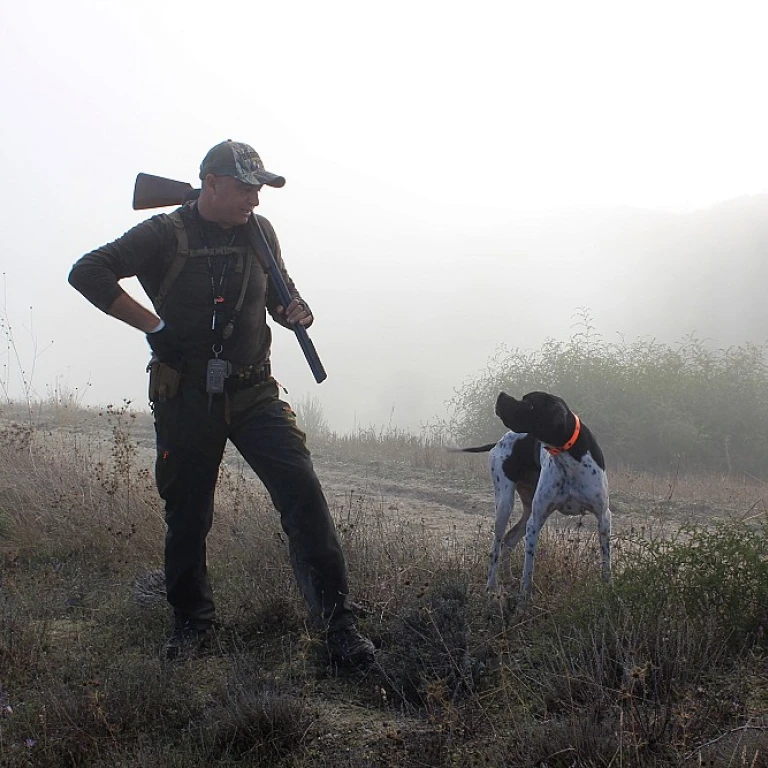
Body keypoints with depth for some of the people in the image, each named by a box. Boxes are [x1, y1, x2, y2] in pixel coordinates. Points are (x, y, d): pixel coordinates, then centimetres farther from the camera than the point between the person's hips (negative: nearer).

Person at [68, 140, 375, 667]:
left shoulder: (259, 232, 8)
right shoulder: (166, 235, -6)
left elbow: (279, 292, 24)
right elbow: (88, 273, -13)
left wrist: (296, 310, -1)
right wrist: (155, 326, -17)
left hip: (254, 394, 2)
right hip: (185, 399, -2)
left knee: (302, 490, -14)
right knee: (187, 513, 7)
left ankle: (337, 621, -12)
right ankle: (192, 622, 27)